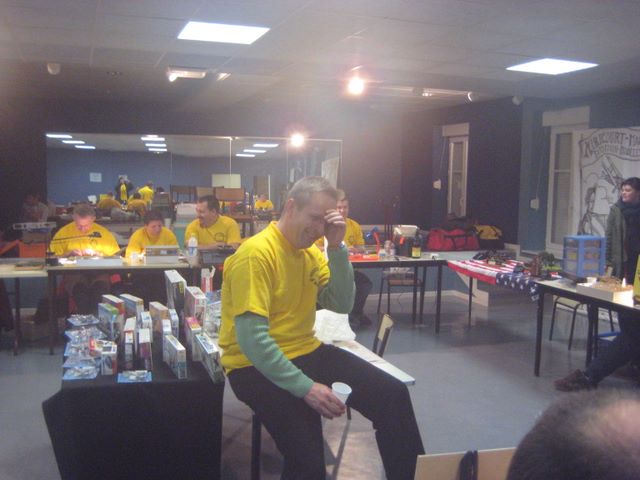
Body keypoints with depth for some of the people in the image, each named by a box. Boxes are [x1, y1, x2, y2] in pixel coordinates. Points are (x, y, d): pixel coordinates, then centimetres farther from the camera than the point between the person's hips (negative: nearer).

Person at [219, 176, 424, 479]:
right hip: (257, 365, -7)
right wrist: (305, 387, -27)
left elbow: (342, 305, 2)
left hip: (306, 352, 8)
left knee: (393, 393, -5)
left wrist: (337, 248, -8)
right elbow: (252, 338, -24)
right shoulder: (256, 253, -18)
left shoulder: (311, 252, 7)